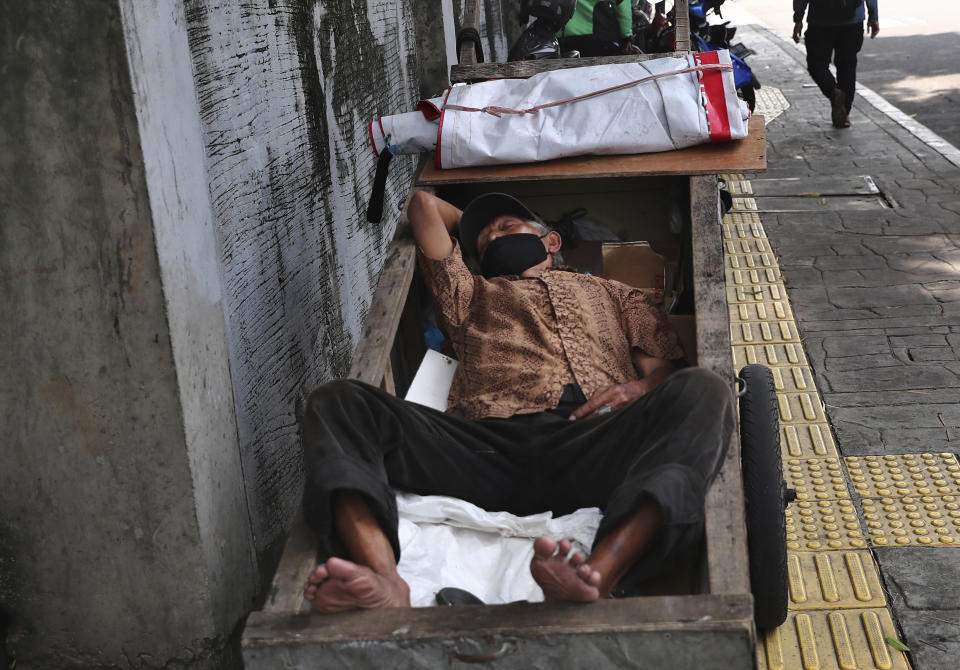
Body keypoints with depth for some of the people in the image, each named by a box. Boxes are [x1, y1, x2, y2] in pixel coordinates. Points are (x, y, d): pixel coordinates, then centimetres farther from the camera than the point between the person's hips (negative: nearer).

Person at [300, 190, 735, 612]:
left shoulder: (613, 294, 39)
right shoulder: (471, 294, 41)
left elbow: (667, 367, 23)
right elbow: (424, 204, 42)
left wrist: (640, 388, 0)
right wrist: (471, 224, 59)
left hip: (592, 440, 0)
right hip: (486, 444, 1)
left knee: (703, 391, -32)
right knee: (337, 402, -21)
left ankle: (597, 579, -53)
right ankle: (383, 582, -48)